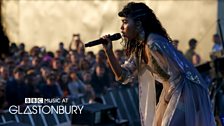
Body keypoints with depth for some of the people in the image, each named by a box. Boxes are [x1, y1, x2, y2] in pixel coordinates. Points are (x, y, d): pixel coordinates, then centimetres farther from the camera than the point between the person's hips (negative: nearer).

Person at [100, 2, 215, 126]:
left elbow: (177, 74, -23)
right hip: (173, 90, 9)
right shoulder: (138, 47, 5)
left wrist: (166, 101, -12)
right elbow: (123, 76, 5)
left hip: (188, 92, -9)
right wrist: (109, 51, -5)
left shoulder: (153, 44, -24)